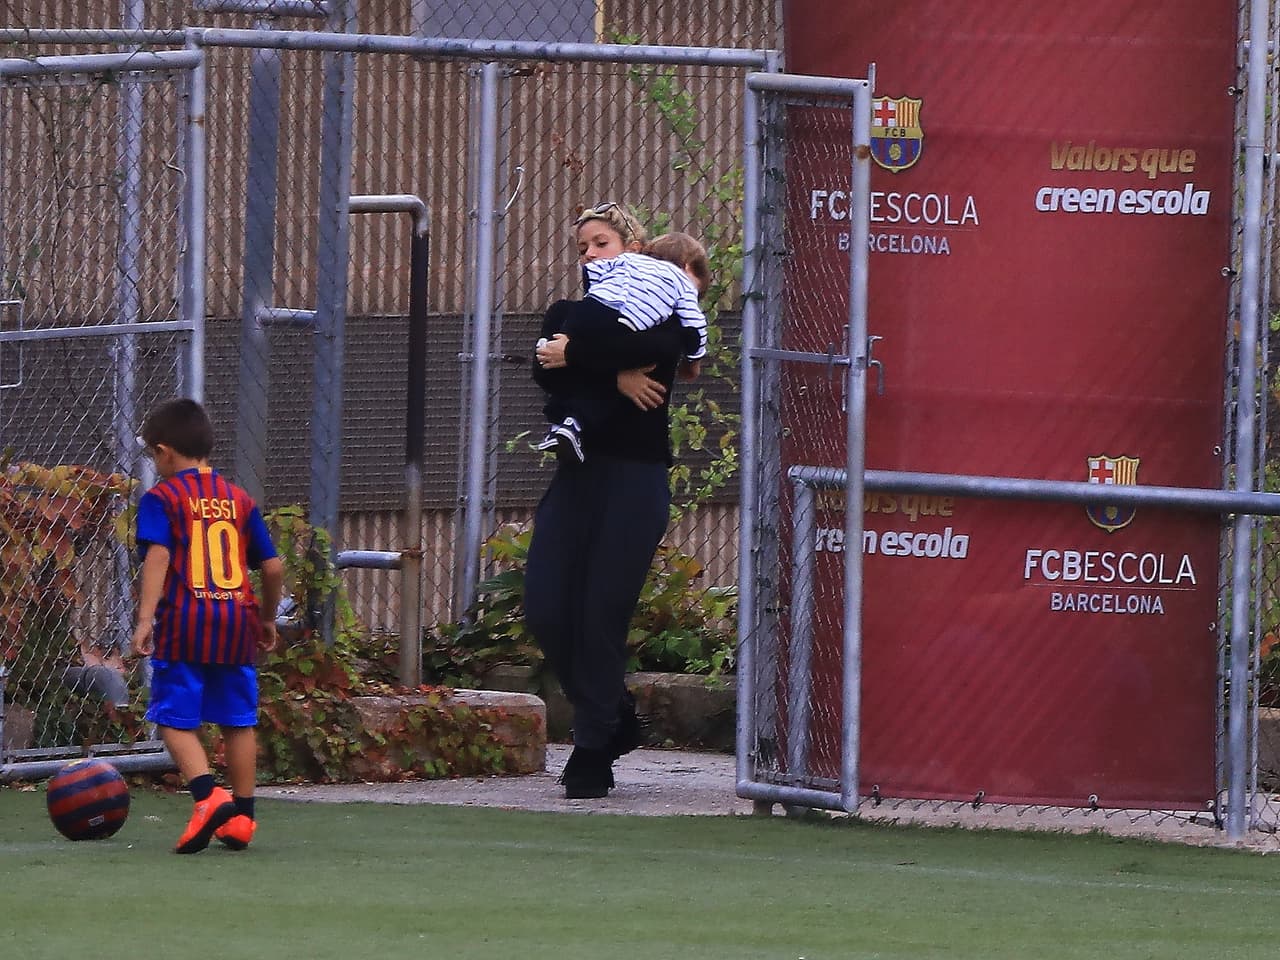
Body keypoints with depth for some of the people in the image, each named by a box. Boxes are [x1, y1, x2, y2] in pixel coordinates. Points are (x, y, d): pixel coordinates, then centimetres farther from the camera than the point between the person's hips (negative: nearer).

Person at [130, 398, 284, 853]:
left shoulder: (161, 498, 0)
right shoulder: (239, 499, 14)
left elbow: (158, 556, -15)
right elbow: (273, 567, 13)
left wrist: (145, 618, -21)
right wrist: (267, 618, 28)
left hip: (184, 620, -4)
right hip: (237, 619, 4)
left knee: (175, 718, 0)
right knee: (238, 720, 11)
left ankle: (207, 795, -21)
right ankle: (241, 816, 13)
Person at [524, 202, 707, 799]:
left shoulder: (661, 312, 4)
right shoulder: (568, 314, 16)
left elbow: (657, 348, -21)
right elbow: (547, 374, -5)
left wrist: (576, 356, -15)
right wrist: (615, 375, -18)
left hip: (636, 481, -5)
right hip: (575, 477, 5)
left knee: (603, 615, -8)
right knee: (545, 610, -4)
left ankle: (593, 757, 2)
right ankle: (616, 717, 18)